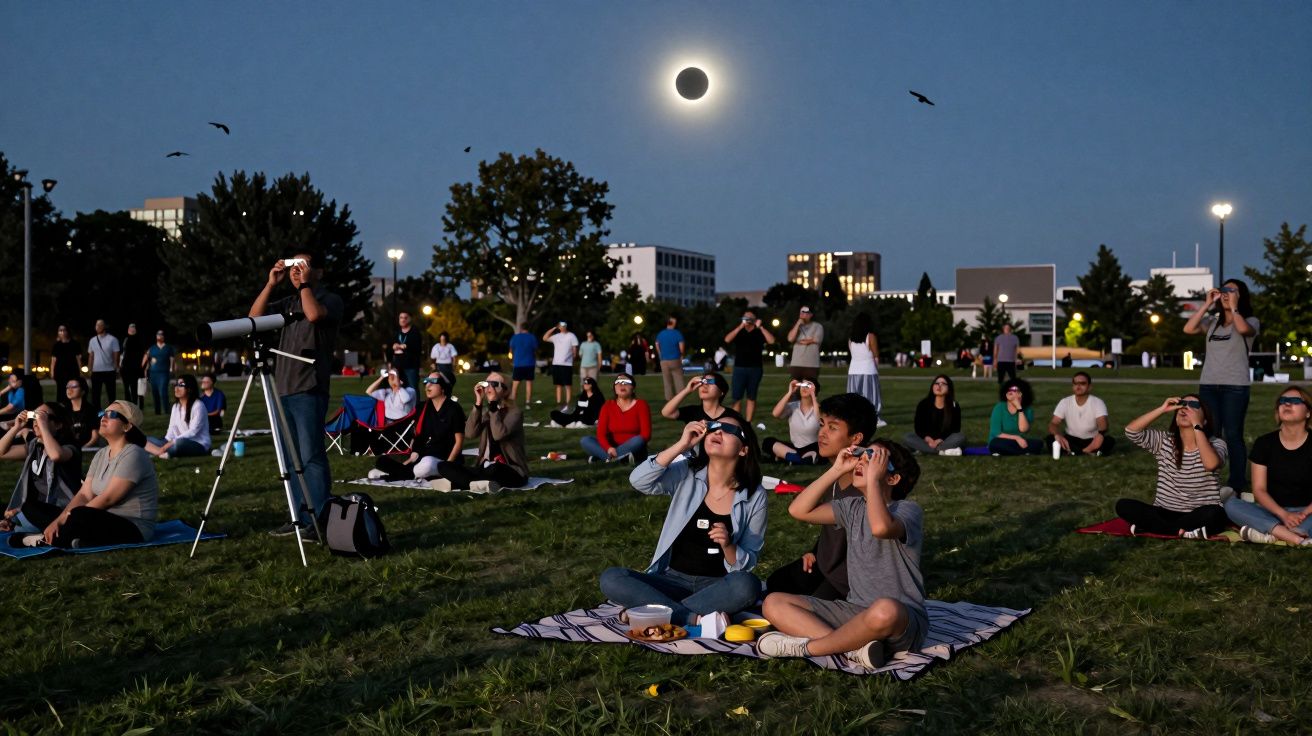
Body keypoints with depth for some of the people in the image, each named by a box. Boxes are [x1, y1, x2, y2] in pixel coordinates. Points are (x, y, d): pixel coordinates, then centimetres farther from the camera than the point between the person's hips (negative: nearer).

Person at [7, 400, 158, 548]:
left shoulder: (133, 455, -14)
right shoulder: (101, 454, 13)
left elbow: (107, 499, -19)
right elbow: (84, 495, 6)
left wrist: (64, 519, -15)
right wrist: (58, 521, -11)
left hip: (132, 529, -9)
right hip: (103, 521, 9)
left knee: (79, 516, -40)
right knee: (30, 506, 5)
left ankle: (49, 539, -11)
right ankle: (63, 536, -19)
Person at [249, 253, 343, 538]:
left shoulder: (330, 300, 0)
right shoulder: (288, 302, 20)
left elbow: (314, 314, -21)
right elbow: (255, 316, 11)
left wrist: (304, 284, -8)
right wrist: (271, 283, 4)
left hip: (308, 391, -7)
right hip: (283, 389, 7)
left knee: (311, 457, -9)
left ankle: (319, 520, -6)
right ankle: (299, 518, 15)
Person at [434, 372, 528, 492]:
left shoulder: (515, 411, -5)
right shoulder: (484, 411, 12)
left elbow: (498, 434, -24)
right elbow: (470, 433, -8)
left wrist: (493, 404, -18)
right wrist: (478, 402, -11)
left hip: (512, 472, -6)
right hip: (486, 468, 6)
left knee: (492, 470, -42)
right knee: (443, 466, -12)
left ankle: (456, 483, -25)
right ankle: (483, 485, -26)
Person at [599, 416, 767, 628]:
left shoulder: (754, 496, -1)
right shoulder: (685, 475, -1)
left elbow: (750, 562, 1)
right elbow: (639, 481, -19)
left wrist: (728, 545, -20)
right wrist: (682, 445, -21)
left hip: (716, 586, -1)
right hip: (674, 580, 1)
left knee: (747, 585, -35)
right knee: (610, 578, -24)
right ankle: (696, 618, -30)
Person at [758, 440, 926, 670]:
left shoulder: (908, 510, -7)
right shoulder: (853, 508, 13)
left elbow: (881, 527, -32)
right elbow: (799, 510, 4)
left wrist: (873, 478, -19)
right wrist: (836, 470, 2)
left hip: (903, 619, -7)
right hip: (854, 610, 7)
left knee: (885, 610, -44)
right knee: (773, 603, -6)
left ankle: (806, 647, -21)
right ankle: (854, 648, -25)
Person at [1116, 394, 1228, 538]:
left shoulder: (1215, 444, -5)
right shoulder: (1164, 441, 4)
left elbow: (1211, 464, -29)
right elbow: (1131, 430, -10)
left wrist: (1196, 426, -24)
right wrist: (1162, 409, -12)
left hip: (1200, 515, -2)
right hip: (1165, 513, 3)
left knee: (1214, 514, -38)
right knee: (1123, 505, -21)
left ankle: (1148, 525, -24)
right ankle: (1184, 530, -23)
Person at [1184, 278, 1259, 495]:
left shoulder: (1250, 321, 3)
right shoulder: (1213, 321, 15)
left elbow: (1243, 329, -21)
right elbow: (1188, 329, -1)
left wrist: (1233, 306, -8)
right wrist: (1207, 305, 1)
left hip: (1235, 387, -4)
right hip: (1208, 385, 4)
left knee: (1233, 435, -5)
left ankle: (1236, 484, 1)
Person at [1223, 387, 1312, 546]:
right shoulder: (1264, 443, 3)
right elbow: (1259, 490, -1)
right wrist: (1283, 515, -18)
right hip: (1272, 511, 2)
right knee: (1231, 505, -29)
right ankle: (1299, 539, -37)